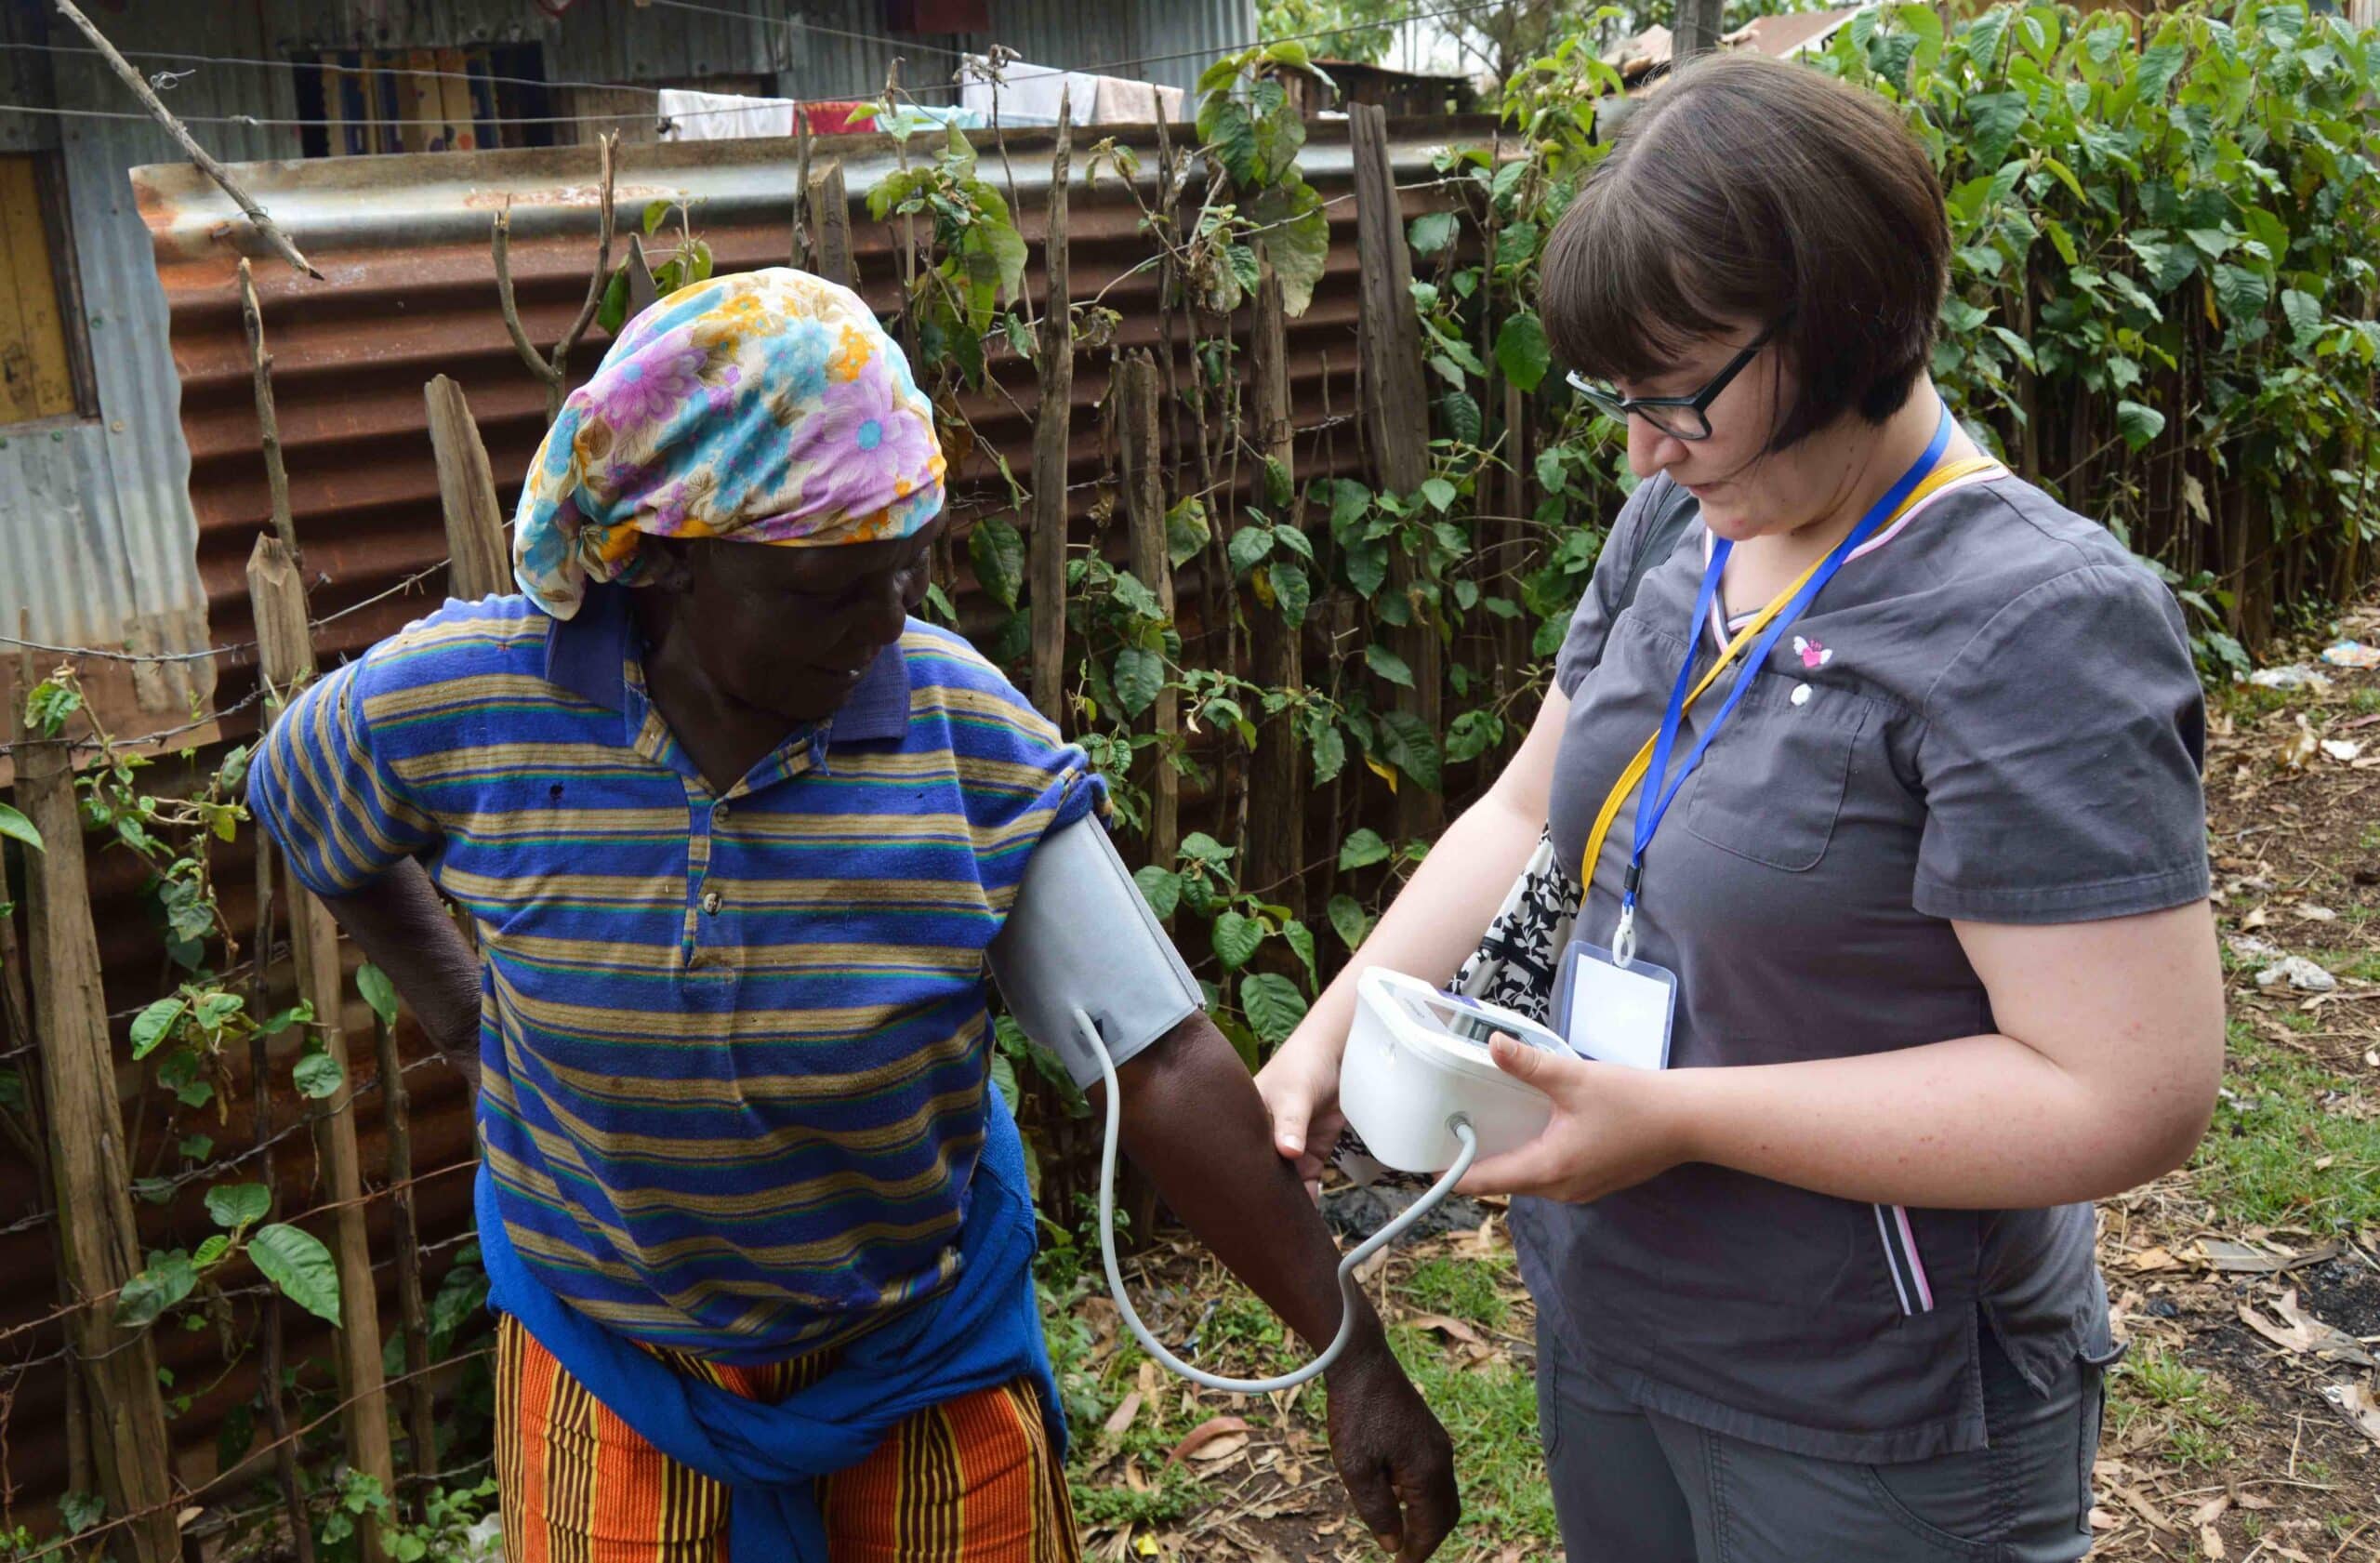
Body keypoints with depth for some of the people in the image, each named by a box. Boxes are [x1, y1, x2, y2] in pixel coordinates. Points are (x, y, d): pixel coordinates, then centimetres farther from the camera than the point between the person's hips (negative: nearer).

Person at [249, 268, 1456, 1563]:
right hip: (610, 1363, 1)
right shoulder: (456, 706, -18)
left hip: (924, 1354, 0)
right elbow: (297, 797, 6)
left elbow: (1163, 1065, -19)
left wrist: (1349, 1349, -19)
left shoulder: (969, 738, -21)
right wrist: (467, 1028, -1)